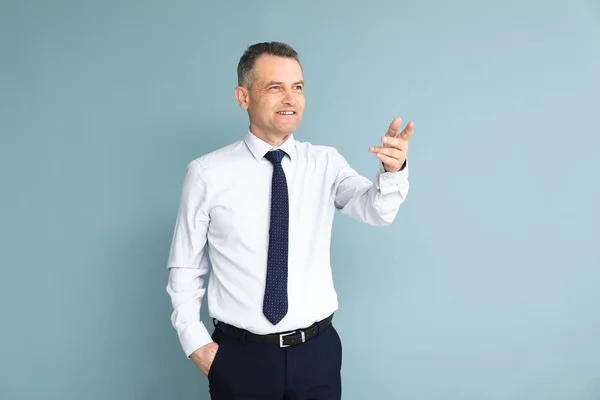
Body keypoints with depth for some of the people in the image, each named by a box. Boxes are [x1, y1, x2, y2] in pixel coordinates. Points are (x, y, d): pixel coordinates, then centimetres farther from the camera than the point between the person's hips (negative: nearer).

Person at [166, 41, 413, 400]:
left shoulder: (326, 162, -2)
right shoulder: (207, 173, -7)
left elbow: (375, 209, -20)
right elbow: (185, 269, 1)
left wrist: (393, 170, -39)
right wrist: (195, 342, -4)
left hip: (317, 352, 2)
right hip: (240, 356, -1)